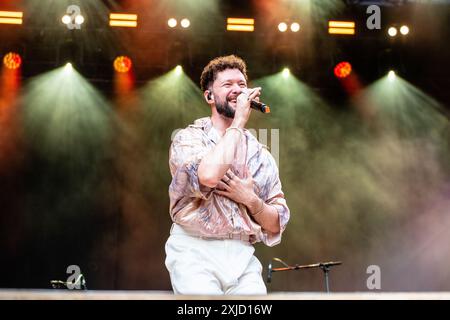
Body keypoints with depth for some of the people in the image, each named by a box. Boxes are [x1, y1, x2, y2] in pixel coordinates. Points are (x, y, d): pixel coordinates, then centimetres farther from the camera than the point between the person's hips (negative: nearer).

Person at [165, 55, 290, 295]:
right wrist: (239, 121, -13)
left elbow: (278, 223, 13)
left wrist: (251, 200, -7)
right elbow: (208, 175, -23)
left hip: (243, 257, 4)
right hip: (195, 251, -4)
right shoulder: (188, 138, 0)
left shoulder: (261, 154, 13)